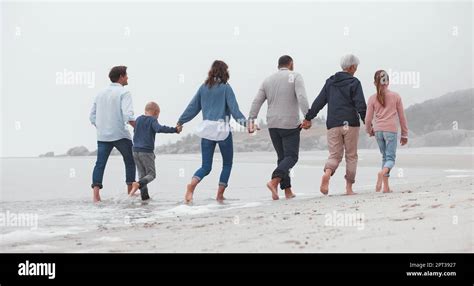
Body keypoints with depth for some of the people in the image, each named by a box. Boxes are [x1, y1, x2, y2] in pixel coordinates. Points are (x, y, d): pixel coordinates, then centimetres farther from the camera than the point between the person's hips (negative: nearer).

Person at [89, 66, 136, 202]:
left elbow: (92, 117, 15)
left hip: (102, 136, 5)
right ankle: (130, 191, 13)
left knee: (100, 163, 1)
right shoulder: (124, 92, -6)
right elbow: (128, 115, -19)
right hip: (120, 134, -5)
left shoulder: (100, 93, 15)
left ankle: (95, 194, -12)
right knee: (130, 161, 12)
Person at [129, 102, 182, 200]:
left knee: (142, 174, 10)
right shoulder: (152, 120, -7)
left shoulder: (138, 119, 12)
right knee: (151, 174, 2)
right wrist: (175, 130, -23)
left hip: (136, 150, 6)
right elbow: (160, 129, -25)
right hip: (147, 151, -6)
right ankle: (138, 184, -24)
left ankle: (145, 196, 2)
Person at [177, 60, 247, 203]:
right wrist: (245, 122, -17)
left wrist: (180, 122, 23)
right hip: (223, 130, -4)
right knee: (227, 164, 14)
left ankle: (192, 185, -21)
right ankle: (220, 194, 9)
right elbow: (234, 108, -12)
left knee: (206, 166, 7)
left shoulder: (204, 87, 8)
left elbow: (192, 107, 12)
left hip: (207, 130, 4)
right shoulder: (225, 87, -4)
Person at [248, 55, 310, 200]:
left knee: (282, 157, 12)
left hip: (273, 125, 5)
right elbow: (302, 98, -17)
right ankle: (274, 181, -23)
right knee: (291, 157, -1)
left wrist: (251, 120, 0)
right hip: (290, 125, -5)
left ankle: (288, 191, 9)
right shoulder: (295, 77, -2)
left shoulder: (268, 80, 12)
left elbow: (257, 102, 4)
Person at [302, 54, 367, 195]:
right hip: (351, 124, -3)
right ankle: (349, 188, 5)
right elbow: (361, 105, -9)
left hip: (333, 124, 3)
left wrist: (308, 118, 18)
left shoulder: (330, 82, 12)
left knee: (334, 155, 4)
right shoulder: (354, 82, -2)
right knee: (351, 156, 7)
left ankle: (327, 173, -27)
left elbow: (319, 102, 12)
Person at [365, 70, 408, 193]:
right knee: (391, 157, -1)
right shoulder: (395, 96, 2)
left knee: (385, 157, 14)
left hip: (378, 130, 2)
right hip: (391, 130, -2)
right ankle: (383, 172, -33)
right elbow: (402, 116, 6)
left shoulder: (372, 98, 3)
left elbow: (368, 119, 3)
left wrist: (369, 130, 23)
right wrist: (404, 134, 14)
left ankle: (386, 186, 8)